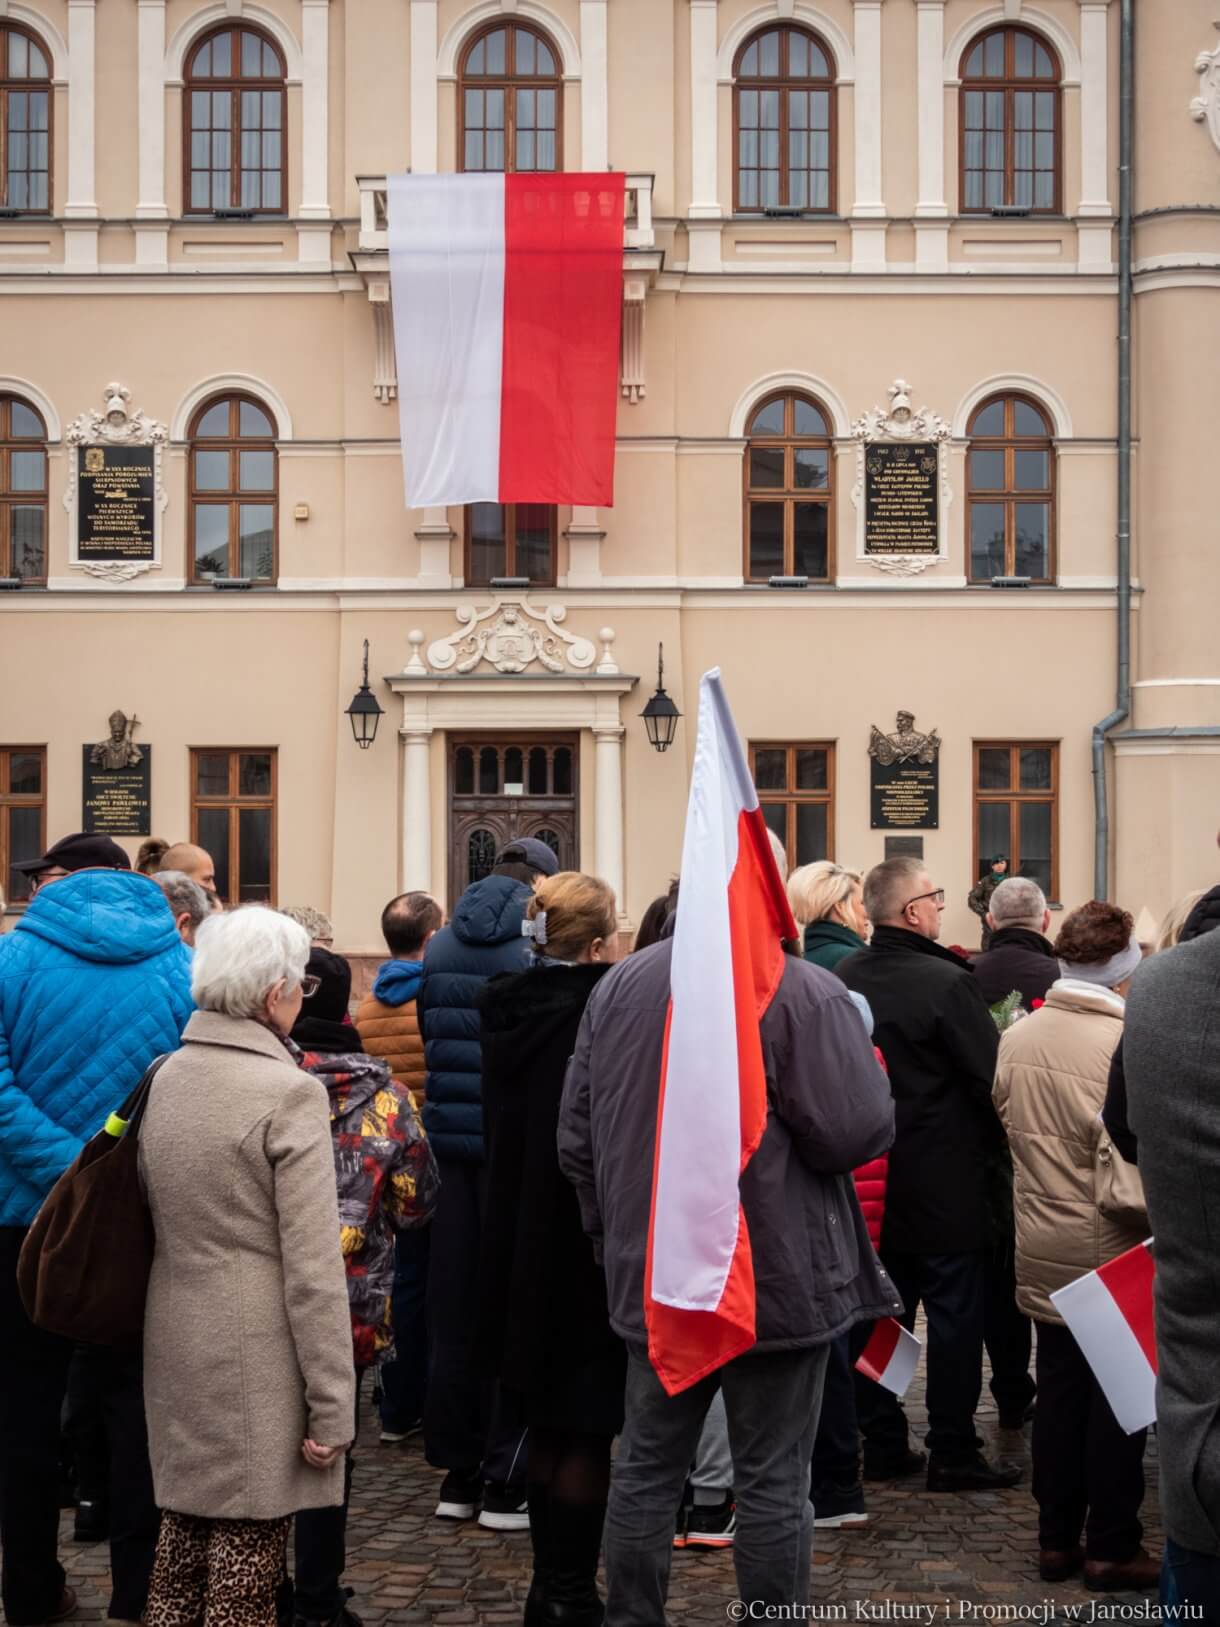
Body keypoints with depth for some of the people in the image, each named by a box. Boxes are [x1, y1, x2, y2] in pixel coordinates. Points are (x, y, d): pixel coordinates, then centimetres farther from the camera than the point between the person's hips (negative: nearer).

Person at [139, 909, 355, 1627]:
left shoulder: (166, 1077, 4)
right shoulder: (290, 1092, -16)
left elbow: (155, 1220, 9)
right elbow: (313, 1268, -17)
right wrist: (331, 1405, -13)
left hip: (175, 1351, 7)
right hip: (256, 1362, -7)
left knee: (182, 1547, 17)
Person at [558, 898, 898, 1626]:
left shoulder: (619, 985, 4)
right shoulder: (804, 991, -14)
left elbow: (578, 1133, 8)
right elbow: (856, 1132, -16)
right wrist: (869, 1071, 4)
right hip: (773, 1277, -5)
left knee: (647, 1468, 14)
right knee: (773, 1481, 4)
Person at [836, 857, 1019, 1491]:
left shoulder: (842, 979, -1)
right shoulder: (947, 982, -19)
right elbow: (990, 1076, -16)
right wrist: (995, 1142, 1)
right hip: (943, 1180, -6)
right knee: (953, 1313, 4)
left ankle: (882, 1444, 20)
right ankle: (953, 1453, 9)